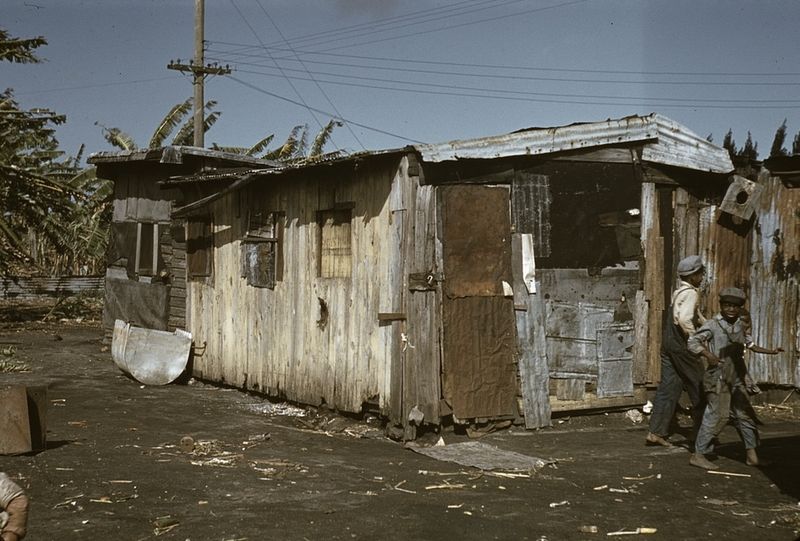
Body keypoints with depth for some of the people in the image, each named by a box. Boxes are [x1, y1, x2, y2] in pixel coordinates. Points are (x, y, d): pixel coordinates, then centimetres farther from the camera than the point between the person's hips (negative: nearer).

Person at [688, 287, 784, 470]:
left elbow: (750, 344, 26)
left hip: (736, 378, 7)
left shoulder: (741, 326, 11)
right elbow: (693, 342, -15)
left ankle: (752, 455, 21)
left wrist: (770, 351, 20)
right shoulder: (713, 325, -10)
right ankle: (698, 455, -2)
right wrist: (709, 355, -28)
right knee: (717, 415, -10)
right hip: (718, 378, -7)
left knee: (744, 414, 11)